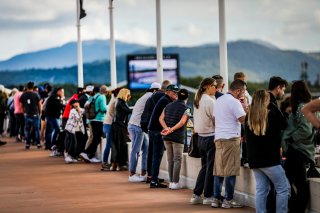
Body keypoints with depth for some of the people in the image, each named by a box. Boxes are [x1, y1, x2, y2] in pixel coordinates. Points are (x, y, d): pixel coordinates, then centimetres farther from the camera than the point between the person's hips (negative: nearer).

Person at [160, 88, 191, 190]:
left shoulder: (168, 106, 12)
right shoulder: (186, 108, -5)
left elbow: (161, 118, 4)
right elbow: (182, 122, -18)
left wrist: (166, 128, -9)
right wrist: (171, 130, -18)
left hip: (166, 137, 5)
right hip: (178, 137, -5)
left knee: (170, 159, 11)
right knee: (177, 159, 1)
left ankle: (171, 181, 12)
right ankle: (175, 182, -2)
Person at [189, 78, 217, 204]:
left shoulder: (197, 100, 10)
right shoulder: (210, 101, -16)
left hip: (201, 136, 8)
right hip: (210, 136, -8)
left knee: (204, 166, 15)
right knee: (211, 167, 1)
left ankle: (196, 195, 13)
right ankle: (208, 196, 6)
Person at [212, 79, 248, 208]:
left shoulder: (219, 100, 17)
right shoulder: (234, 102, -11)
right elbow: (244, 119, -16)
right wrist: (245, 108, 0)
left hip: (218, 138, 8)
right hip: (231, 138, -8)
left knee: (218, 170, 9)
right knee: (231, 171, -3)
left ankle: (216, 199, 10)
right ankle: (228, 200, -1)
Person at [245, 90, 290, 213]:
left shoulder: (248, 117, 5)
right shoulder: (272, 115, -9)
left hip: (253, 159, 6)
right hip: (270, 157, -6)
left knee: (261, 189, 9)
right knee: (283, 189, 1)